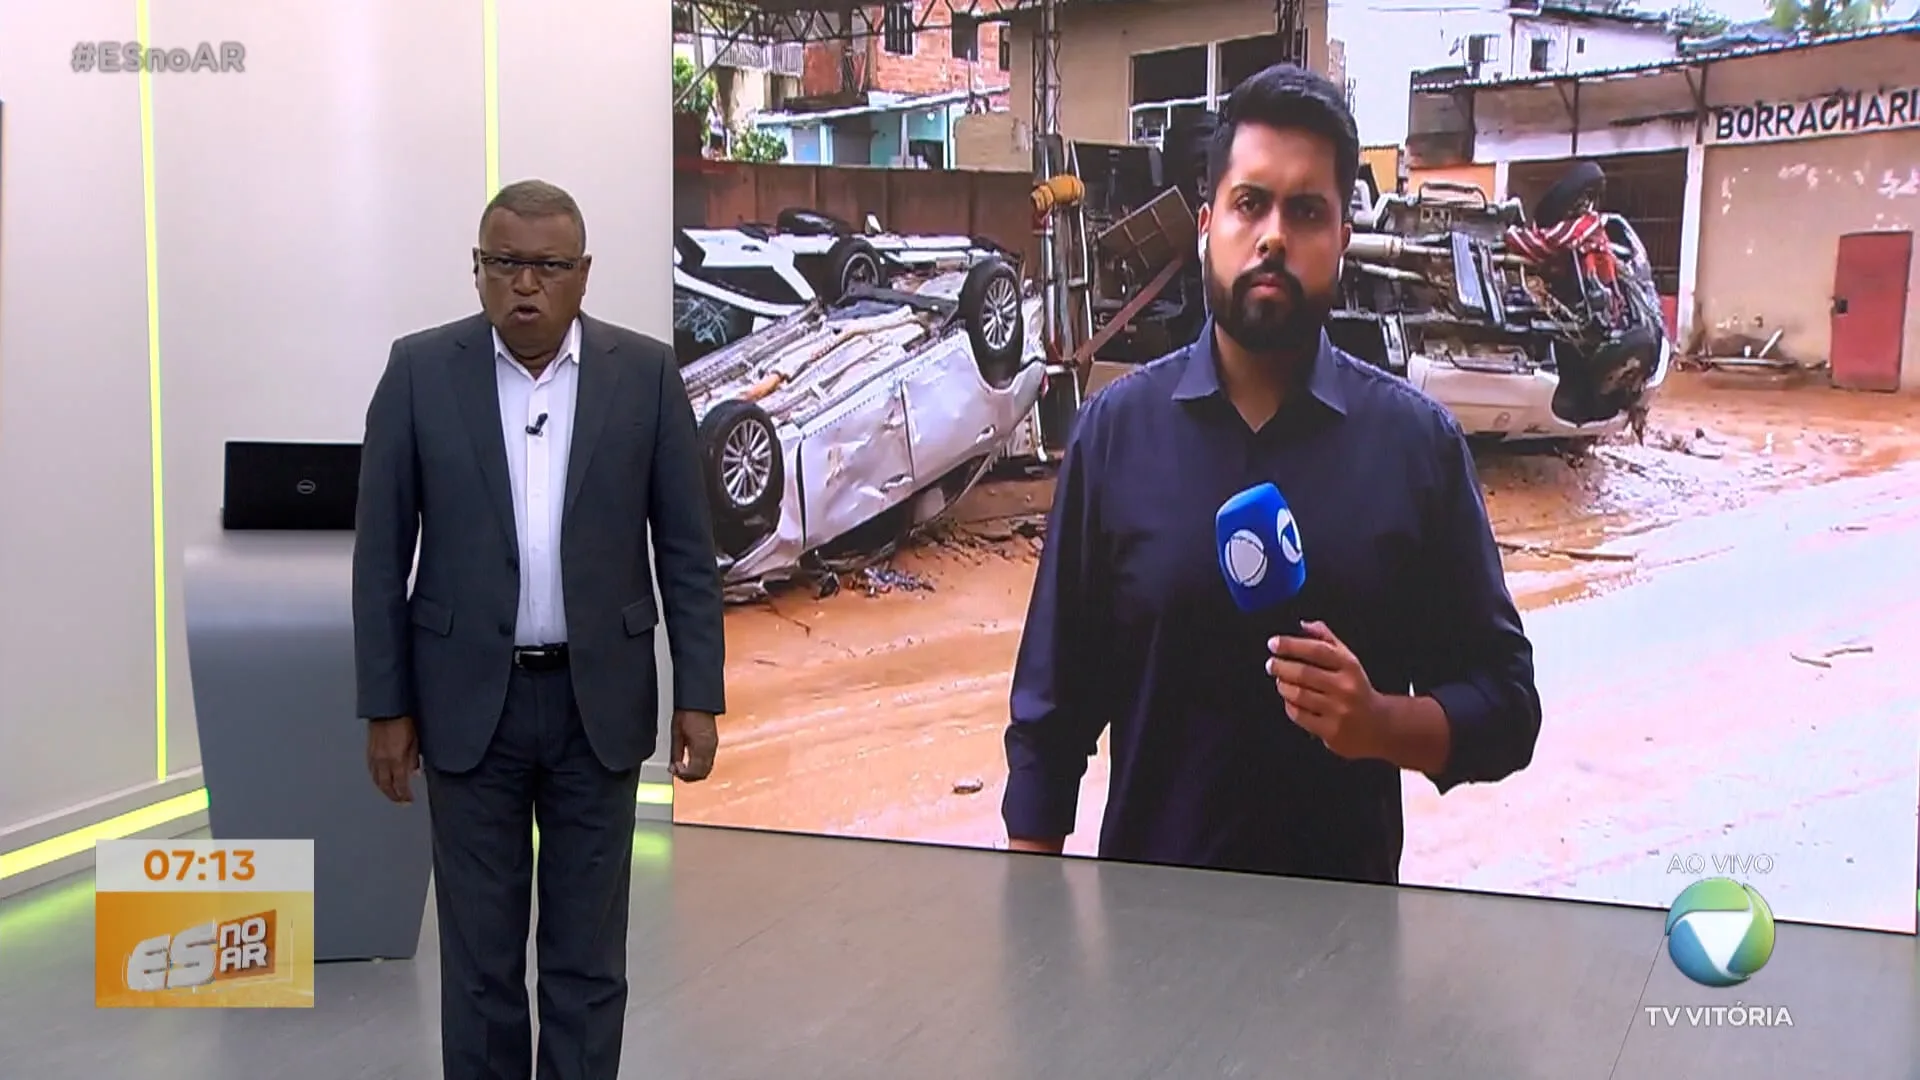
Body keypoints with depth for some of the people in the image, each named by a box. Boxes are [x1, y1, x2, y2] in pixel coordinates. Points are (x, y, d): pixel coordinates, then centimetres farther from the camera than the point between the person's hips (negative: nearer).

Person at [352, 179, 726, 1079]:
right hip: (468, 701, 0)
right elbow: (381, 553, 0)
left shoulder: (645, 373, -2)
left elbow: (685, 549, 0)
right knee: (477, 952, 8)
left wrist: (698, 696, -4)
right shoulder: (420, 370, -2)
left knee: (588, 954, 8)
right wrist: (386, 707, -2)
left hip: (599, 701, 0)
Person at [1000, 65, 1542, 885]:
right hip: (1147, 903, 0)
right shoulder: (1116, 429, -5)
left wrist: (1381, 723, -20)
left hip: (1346, 906, 0)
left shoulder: (1418, 441, -6)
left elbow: (1506, 707, -2)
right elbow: (1053, 701, -1)